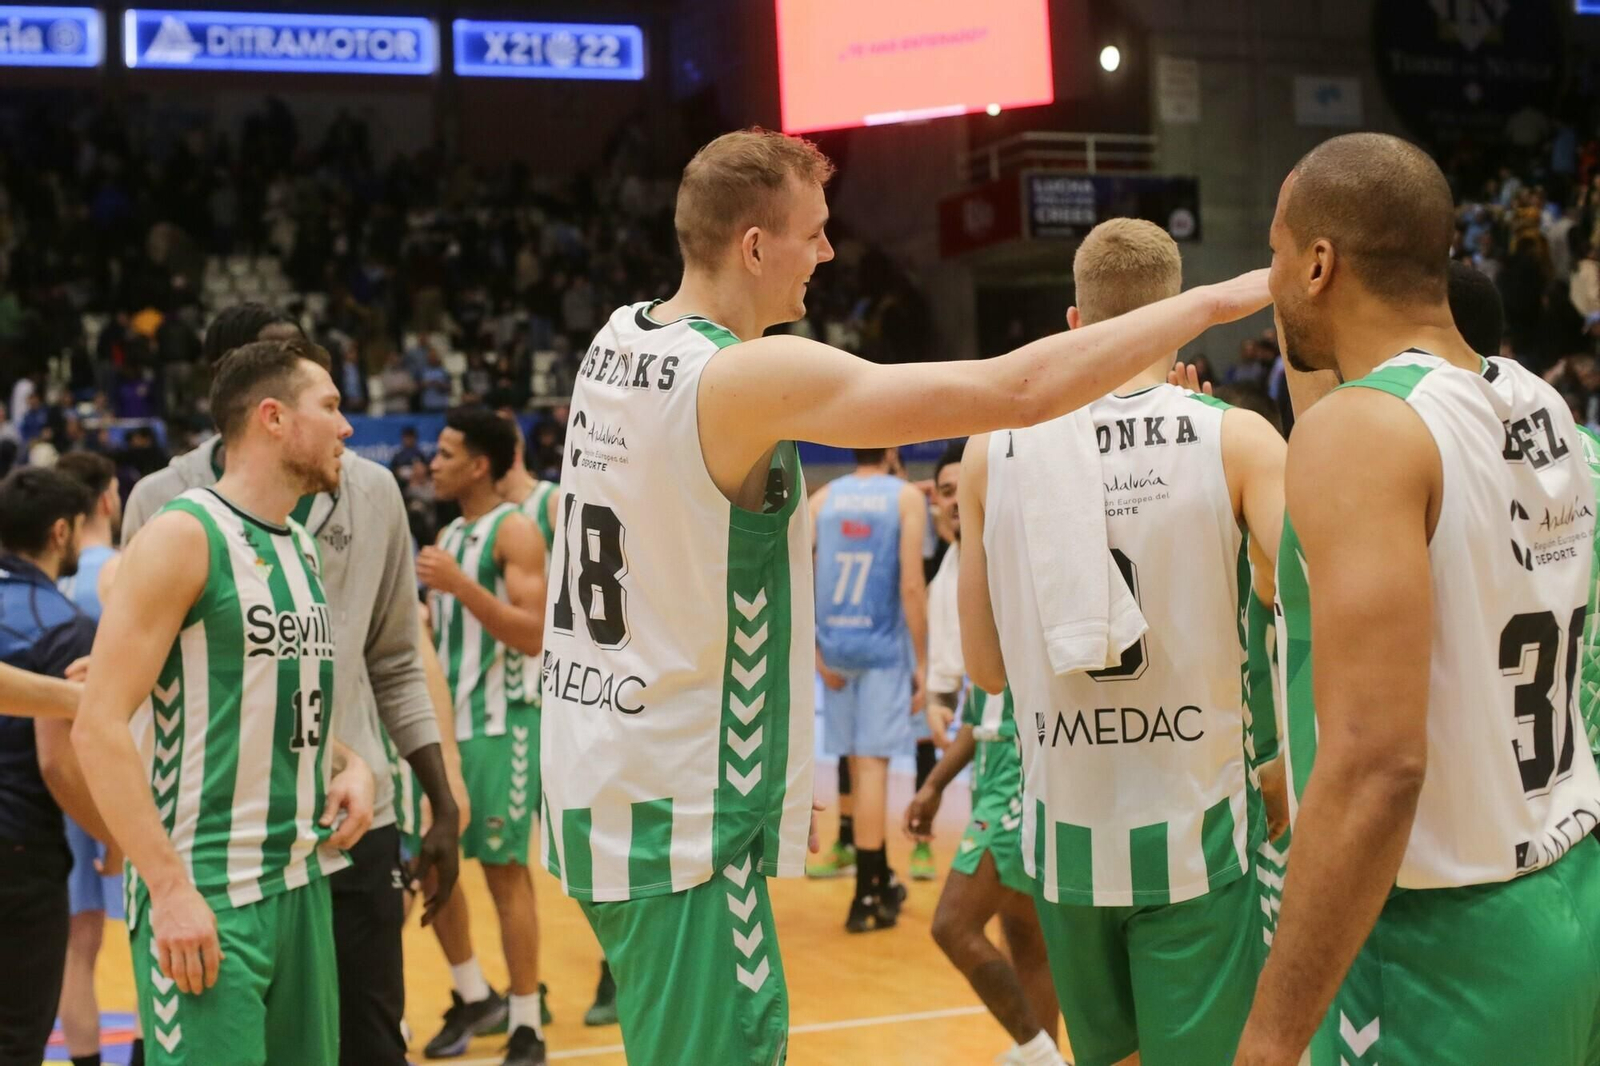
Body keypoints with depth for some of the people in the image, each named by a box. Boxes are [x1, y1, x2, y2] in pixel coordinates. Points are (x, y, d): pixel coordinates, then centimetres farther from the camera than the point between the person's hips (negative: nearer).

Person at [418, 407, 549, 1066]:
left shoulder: (514, 531, -11)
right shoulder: (448, 537, 14)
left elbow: (534, 634, -21)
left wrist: (461, 585, -27)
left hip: (500, 724, -8)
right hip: (446, 718, 8)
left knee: (504, 870, -4)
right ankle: (474, 997, 26)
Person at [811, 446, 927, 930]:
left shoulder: (822, 498, 7)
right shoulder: (907, 497, -4)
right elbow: (912, 586, -11)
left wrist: (816, 652, 0)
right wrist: (921, 663, -5)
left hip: (834, 644, 4)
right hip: (882, 645, -4)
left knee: (859, 762, 14)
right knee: (872, 764, -3)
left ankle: (880, 880, 27)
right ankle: (865, 897, -2)